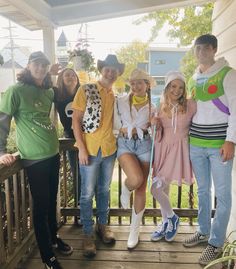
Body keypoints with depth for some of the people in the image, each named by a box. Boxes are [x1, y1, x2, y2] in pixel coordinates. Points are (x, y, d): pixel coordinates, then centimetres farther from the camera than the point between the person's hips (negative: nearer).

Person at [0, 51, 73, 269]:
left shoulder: (49, 92, 9)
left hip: (53, 154, 6)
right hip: (35, 158, -6)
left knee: (52, 201, 18)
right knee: (41, 205, 4)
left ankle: (53, 238, 40)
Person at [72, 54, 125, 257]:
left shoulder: (116, 96, 8)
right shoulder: (86, 90, -6)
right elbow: (76, 120, -8)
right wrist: (81, 148, -13)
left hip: (110, 149, 4)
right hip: (90, 149, -4)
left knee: (104, 190, 16)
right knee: (88, 193, 5)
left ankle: (103, 225, 34)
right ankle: (88, 233, 21)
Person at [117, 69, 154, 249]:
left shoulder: (152, 106, 7)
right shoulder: (121, 101, 4)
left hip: (144, 145, 2)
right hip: (125, 144, -1)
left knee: (141, 189, 3)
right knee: (136, 179, -28)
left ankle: (134, 231, 21)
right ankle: (125, 190, 12)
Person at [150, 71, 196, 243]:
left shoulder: (190, 105, -7)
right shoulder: (161, 106, 6)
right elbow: (159, 133, 11)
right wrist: (156, 124, -7)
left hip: (179, 150, -4)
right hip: (163, 149, 5)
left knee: (156, 188, -11)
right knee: (164, 189, 12)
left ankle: (172, 218, 17)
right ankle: (166, 223, 33)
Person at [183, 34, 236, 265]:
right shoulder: (194, 78, 14)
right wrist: (188, 135, 12)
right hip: (196, 143, 6)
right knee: (202, 190, 15)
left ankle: (216, 242, 15)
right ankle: (203, 231, 31)